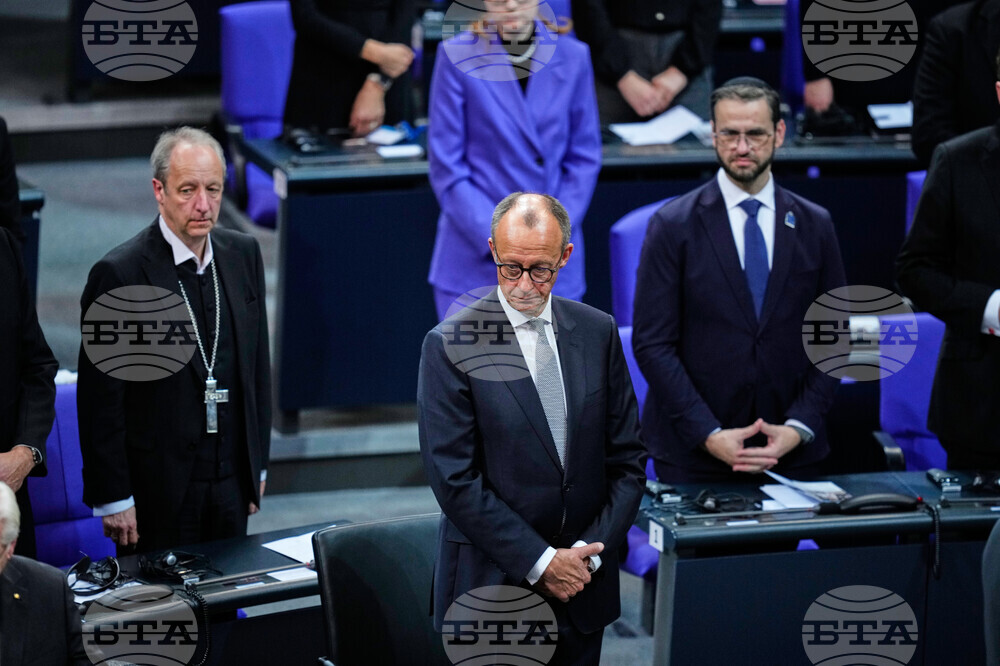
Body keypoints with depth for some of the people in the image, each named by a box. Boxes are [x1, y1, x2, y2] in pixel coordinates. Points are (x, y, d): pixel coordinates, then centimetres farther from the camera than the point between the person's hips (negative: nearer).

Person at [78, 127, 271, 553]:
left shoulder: (242, 254, 4)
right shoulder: (120, 274, -15)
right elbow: (100, 399, -12)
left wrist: (257, 464, 13)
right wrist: (113, 499, -11)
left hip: (231, 484, 5)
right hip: (157, 492, -5)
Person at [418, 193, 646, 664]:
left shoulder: (598, 332, 4)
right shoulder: (450, 346, -9)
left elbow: (626, 460, 7)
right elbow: (455, 480, -13)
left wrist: (589, 552, -5)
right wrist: (540, 562, -14)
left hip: (583, 583, 4)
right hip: (491, 585, -3)